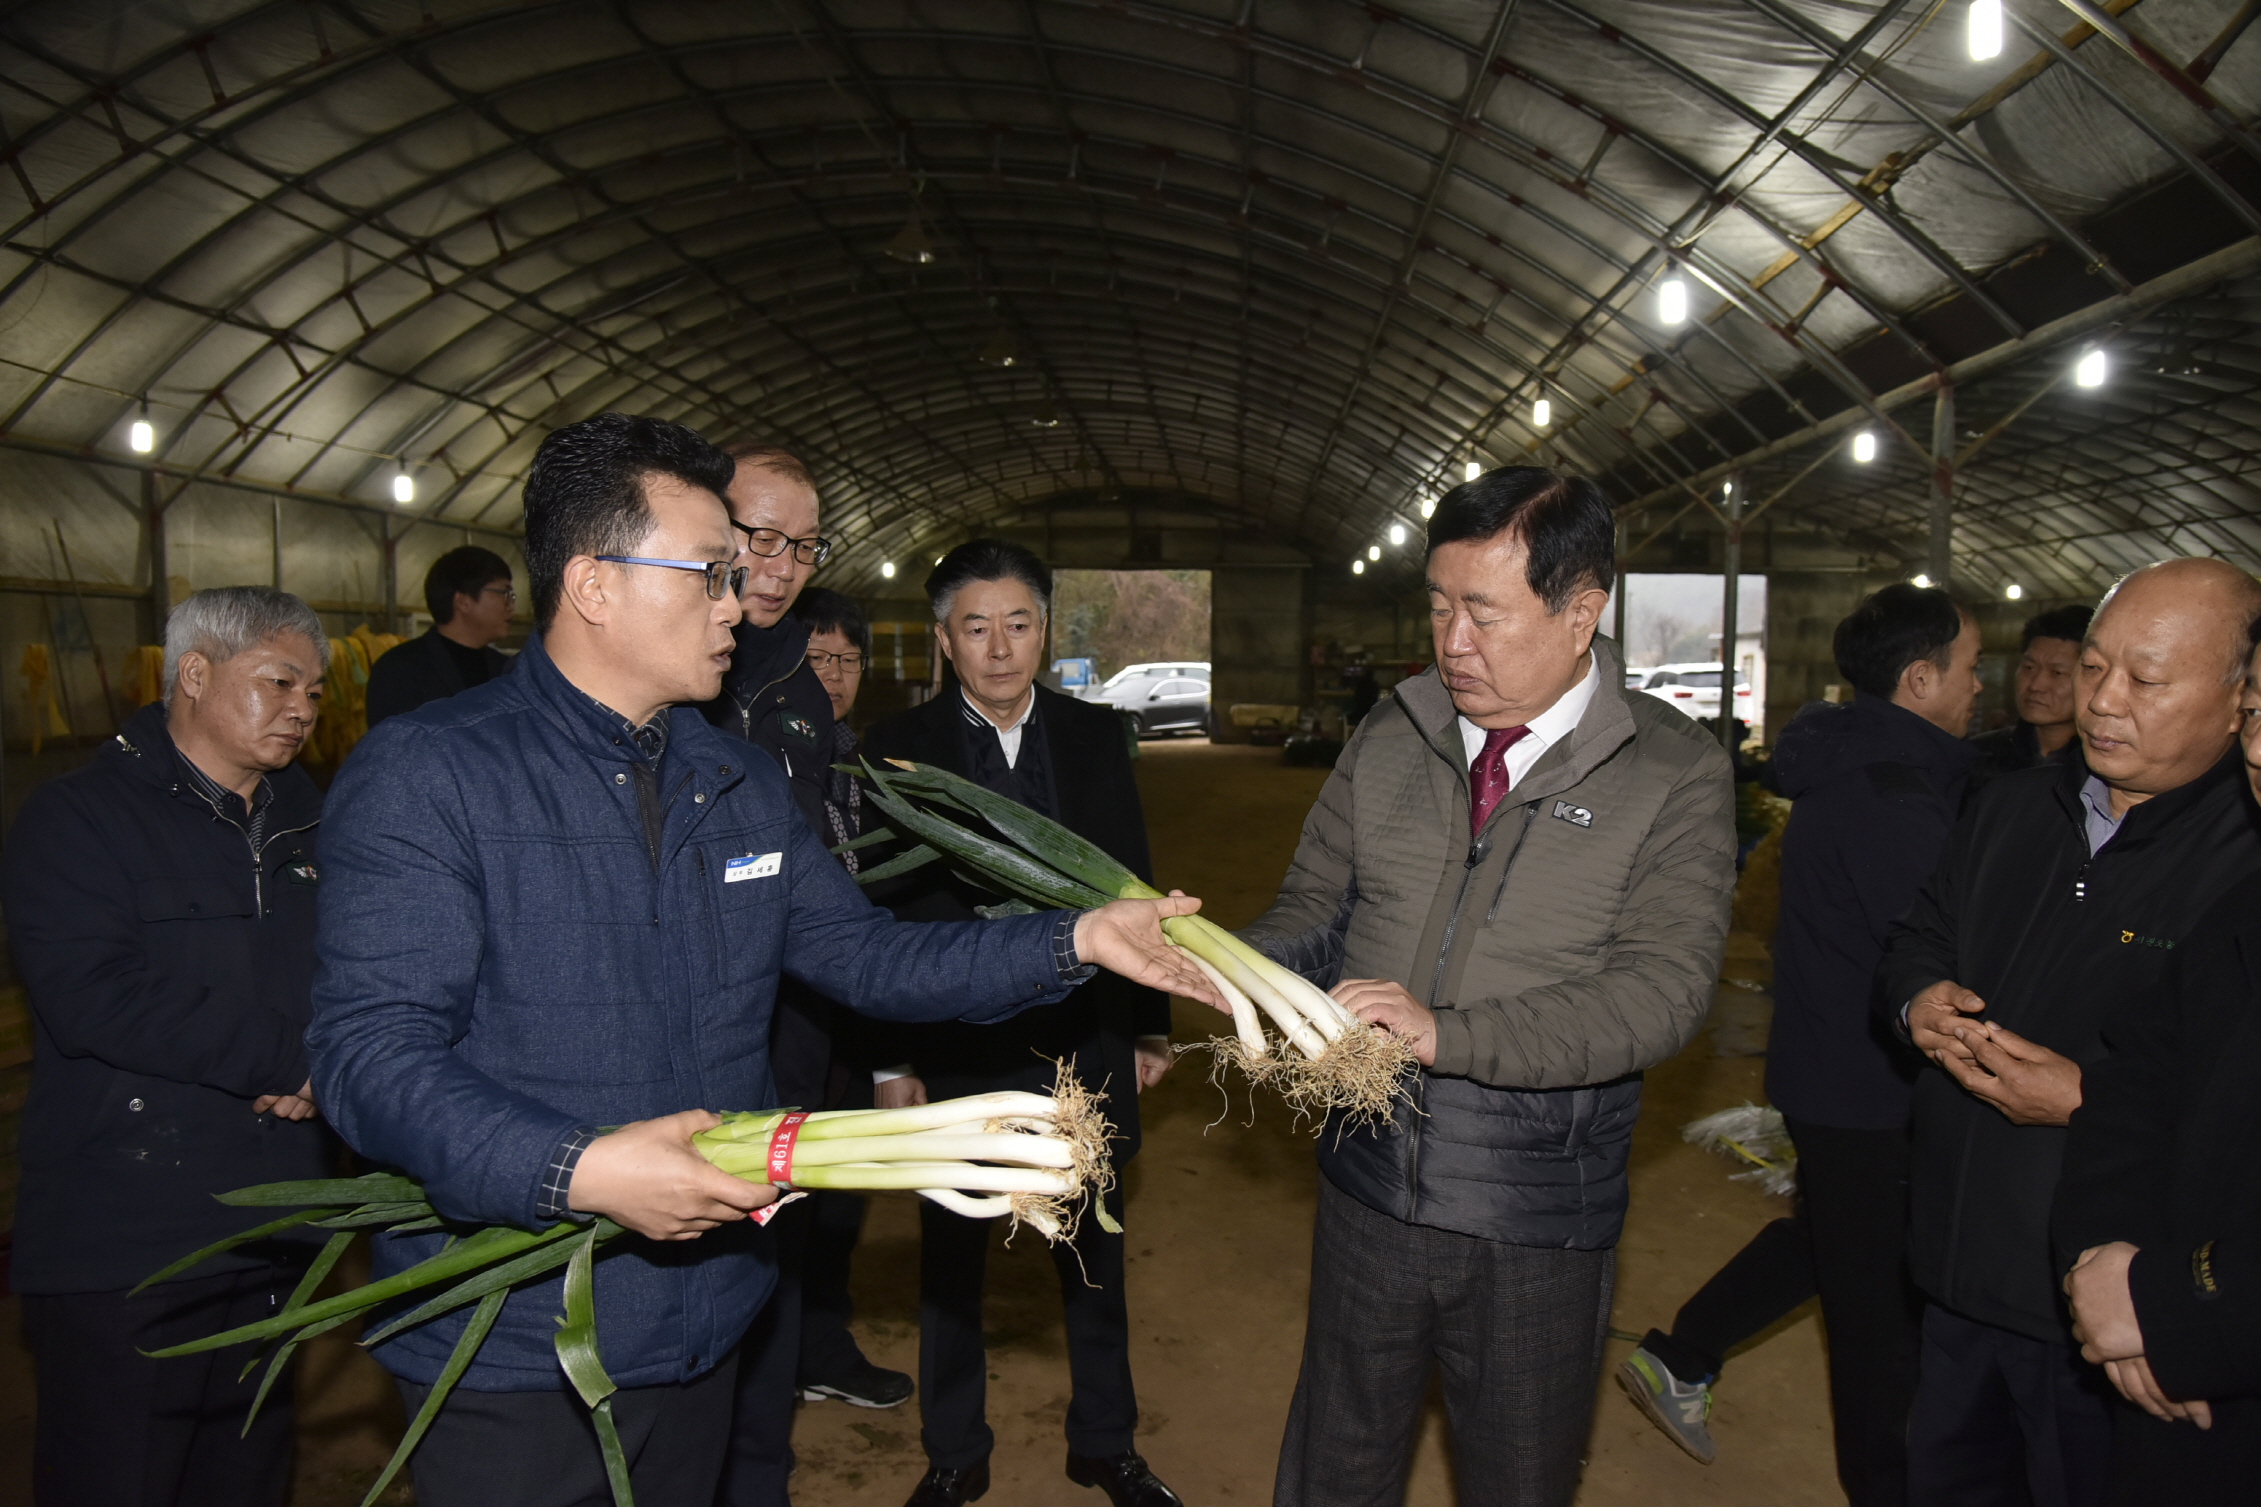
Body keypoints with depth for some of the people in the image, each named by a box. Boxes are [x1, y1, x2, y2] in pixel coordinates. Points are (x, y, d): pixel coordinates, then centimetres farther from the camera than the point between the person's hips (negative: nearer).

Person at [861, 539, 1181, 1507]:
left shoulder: (1094, 737, 0)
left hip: (1083, 1047, 2)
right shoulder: (898, 750, -7)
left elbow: (1132, 885, 6)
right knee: (950, 1266, 15)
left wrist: (1150, 1024, 6)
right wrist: (888, 1064, -7)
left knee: (1093, 1257, 16)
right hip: (954, 1055, -2)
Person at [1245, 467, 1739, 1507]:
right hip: (1369, 1179, 3)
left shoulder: (1677, 775, -10)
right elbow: (1317, 909, 5)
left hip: (1537, 1223, -3)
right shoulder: (1392, 737, 2)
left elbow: (1662, 989, -19)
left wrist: (1449, 1033, -29)